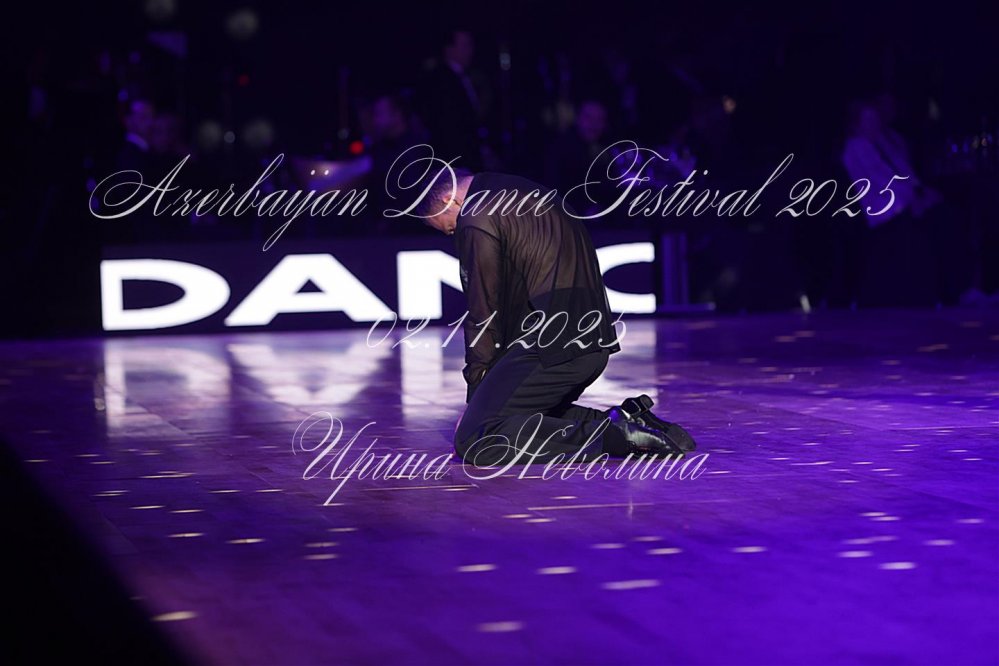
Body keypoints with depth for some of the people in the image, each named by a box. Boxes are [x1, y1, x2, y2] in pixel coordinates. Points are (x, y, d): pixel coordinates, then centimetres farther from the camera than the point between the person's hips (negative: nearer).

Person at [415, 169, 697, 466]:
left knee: (473, 440, -12)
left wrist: (476, 389, 5)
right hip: (592, 339, 10)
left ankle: (613, 435, -19)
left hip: (553, 343, -10)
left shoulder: (477, 219, -6)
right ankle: (623, 420, 8)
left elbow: (484, 312, -5)